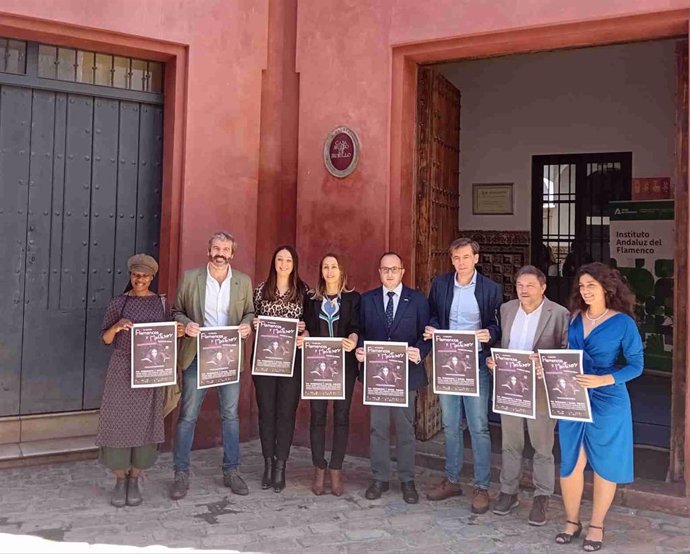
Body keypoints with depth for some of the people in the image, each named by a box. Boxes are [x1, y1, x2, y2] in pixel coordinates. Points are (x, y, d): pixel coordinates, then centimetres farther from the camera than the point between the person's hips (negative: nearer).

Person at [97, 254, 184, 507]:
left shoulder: (161, 302, 5)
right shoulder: (118, 303, 1)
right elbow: (105, 339, 2)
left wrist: (177, 333, -9)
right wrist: (116, 327, -18)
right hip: (122, 369, -1)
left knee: (144, 422, 4)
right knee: (118, 421, -2)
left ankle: (135, 481, 17)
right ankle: (120, 481, 13)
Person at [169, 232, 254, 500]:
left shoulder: (244, 281, 5)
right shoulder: (190, 277, 1)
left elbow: (250, 312, 12)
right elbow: (176, 311, 7)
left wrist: (246, 324, -10)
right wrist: (186, 323, -14)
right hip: (197, 356, -2)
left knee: (230, 415, 10)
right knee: (188, 416, 2)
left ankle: (231, 471, 23)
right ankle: (181, 474, 15)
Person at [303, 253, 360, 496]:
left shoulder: (353, 298, 6)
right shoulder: (311, 298, 12)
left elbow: (356, 326, -4)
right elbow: (306, 327, 8)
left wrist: (353, 339, -26)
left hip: (344, 363, -1)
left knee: (341, 415, 2)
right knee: (317, 415, 2)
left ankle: (336, 470, 11)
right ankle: (319, 469, 13)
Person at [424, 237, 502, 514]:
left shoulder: (491, 288, -5)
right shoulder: (440, 284, 4)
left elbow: (497, 325, 0)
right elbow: (432, 315, 12)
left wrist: (490, 334, -20)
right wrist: (430, 329, -9)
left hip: (476, 366, -3)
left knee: (478, 427, 1)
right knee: (450, 425, 14)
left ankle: (482, 487, 14)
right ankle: (452, 480, 28)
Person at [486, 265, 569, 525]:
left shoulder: (559, 314, -10)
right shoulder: (506, 309, 5)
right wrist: (491, 359, -5)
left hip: (541, 390, -4)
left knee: (542, 448, 9)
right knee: (510, 444, 15)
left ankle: (541, 498, 23)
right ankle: (508, 492, 30)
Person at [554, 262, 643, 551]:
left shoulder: (623, 322, -9)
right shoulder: (575, 318, 4)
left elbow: (636, 365, -9)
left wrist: (603, 380, -23)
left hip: (607, 400, -4)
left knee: (604, 465, 9)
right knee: (570, 463, 6)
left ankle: (596, 525, 25)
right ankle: (572, 521, 24)